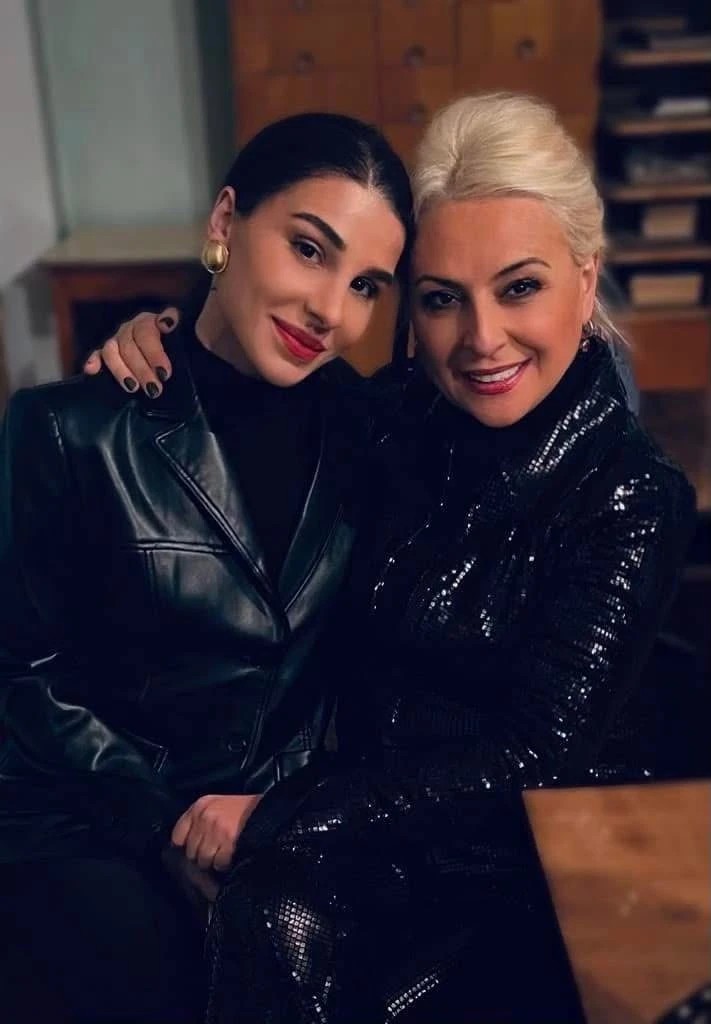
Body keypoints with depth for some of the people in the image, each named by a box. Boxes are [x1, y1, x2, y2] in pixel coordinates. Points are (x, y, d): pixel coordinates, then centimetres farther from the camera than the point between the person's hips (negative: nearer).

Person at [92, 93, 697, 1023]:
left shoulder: (632, 494, -14)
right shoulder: (404, 428, -4)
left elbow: (535, 758, -17)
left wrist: (280, 815, -18)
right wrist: (171, 330, -4)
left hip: (538, 858, -3)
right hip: (373, 832, 3)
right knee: (273, 915, -28)